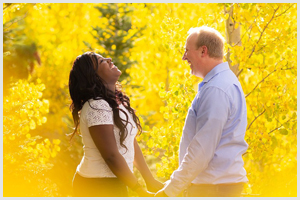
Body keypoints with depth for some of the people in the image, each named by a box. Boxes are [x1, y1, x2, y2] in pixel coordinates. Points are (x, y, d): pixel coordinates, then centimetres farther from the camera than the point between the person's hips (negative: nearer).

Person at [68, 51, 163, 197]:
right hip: (98, 186, -9)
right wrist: (141, 192, -16)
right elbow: (111, 156, -21)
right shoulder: (96, 107, -18)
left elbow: (132, 144, 13)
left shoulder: (118, 102, 11)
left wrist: (150, 180, 11)